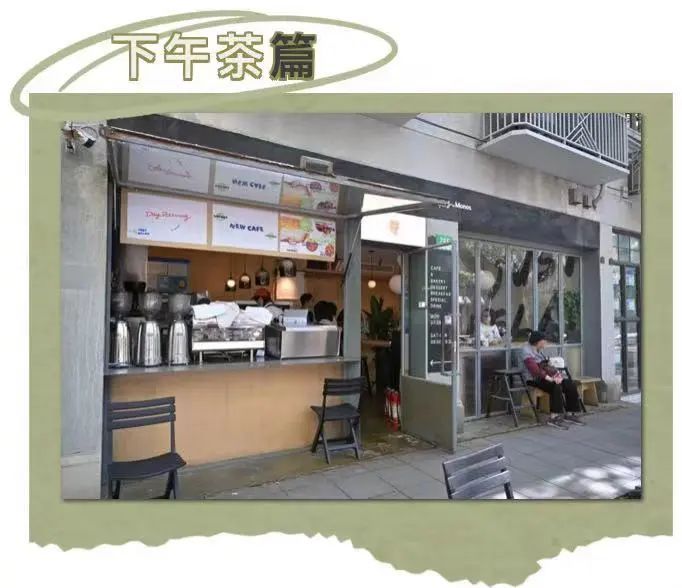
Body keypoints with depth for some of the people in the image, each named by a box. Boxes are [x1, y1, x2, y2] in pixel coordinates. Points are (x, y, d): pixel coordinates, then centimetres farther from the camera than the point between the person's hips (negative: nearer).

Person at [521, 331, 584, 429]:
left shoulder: (539, 350, 19)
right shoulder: (526, 350, -10)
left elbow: (546, 366, 14)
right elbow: (534, 368, -21)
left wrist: (556, 374, -5)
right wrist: (547, 377, -27)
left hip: (543, 377, 9)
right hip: (534, 379, -9)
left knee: (570, 385, -6)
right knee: (556, 387, -32)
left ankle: (570, 414, 0)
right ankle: (553, 417, -30)